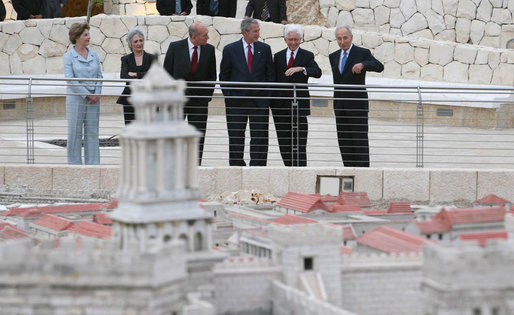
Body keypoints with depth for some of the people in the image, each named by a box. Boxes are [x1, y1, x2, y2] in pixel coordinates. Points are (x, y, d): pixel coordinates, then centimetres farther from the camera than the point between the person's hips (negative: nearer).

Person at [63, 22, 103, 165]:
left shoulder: (94, 55, 10)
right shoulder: (69, 56, -3)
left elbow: (99, 76, 11)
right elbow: (70, 79, -9)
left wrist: (97, 94, -5)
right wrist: (87, 94, -13)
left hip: (93, 98, 4)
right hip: (76, 98, -4)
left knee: (92, 132, 6)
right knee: (75, 132, 0)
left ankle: (92, 163, 10)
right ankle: (74, 163, 6)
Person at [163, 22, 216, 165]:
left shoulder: (209, 50, 2)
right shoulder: (175, 47, -4)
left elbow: (212, 76, 9)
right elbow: (167, 73, 2)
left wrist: (208, 95, 0)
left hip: (199, 100, 2)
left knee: (198, 137, 1)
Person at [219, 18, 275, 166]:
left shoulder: (264, 49, 5)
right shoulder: (230, 49, 1)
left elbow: (270, 74, 9)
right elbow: (224, 75, 6)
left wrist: (267, 95, 0)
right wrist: (228, 96, -1)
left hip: (259, 100, 1)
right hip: (236, 101, -1)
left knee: (259, 138, -1)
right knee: (236, 138, 4)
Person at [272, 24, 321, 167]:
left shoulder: (307, 56, 4)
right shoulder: (278, 56, 14)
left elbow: (317, 72, -12)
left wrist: (301, 68, -28)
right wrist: (271, 101, 7)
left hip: (299, 102, -3)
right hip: (281, 105, 3)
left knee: (299, 142, -6)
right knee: (284, 141, 4)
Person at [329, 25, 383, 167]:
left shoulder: (362, 53, -4)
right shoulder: (333, 56, 14)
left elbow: (379, 67, -18)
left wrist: (363, 64, -36)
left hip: (357, 102, -6)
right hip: (340, 105, 6)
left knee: (360, 138, -6)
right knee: (344, 139, 5)